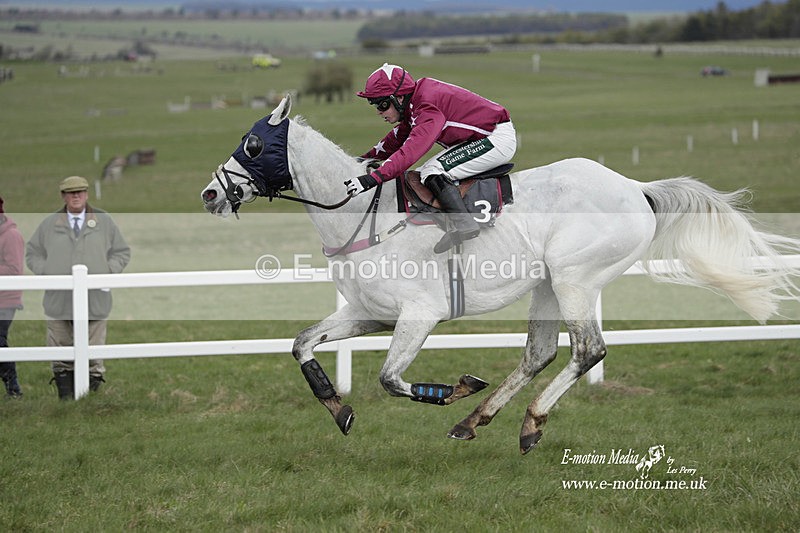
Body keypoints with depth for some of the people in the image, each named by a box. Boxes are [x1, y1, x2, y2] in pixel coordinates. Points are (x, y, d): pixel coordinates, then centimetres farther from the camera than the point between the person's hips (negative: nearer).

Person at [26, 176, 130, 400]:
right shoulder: (49, 224, 9)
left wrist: (107, 272, -3)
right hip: (58, 301, 1)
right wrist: (46, 273, -3)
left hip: (94, 300, -1)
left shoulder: (104, 222, 9)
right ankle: (65, 396, 9)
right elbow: (33, 254, 14)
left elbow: (122, 253, 13)